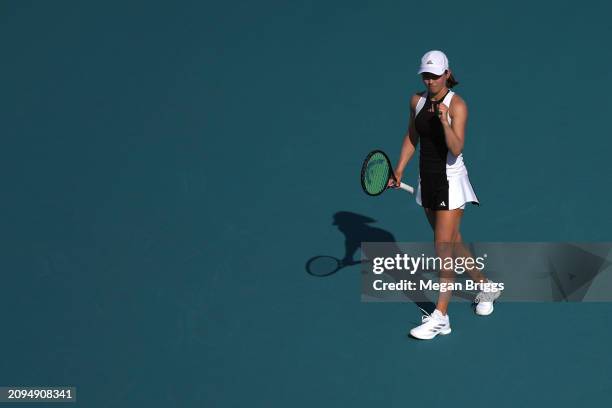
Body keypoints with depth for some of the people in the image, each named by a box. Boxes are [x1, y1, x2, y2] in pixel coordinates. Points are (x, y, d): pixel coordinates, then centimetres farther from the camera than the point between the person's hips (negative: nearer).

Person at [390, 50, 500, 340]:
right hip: (427, 179, 7)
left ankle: (440, 318, -5)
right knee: (453, 241, 17)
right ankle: (485, 287, 38)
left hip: (451, 180, -7)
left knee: (443, 248, -8)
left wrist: (444, 121, -38)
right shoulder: (417, 100, 4)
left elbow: (456, 148, -24)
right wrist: (398, 170, 8)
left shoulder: (457, 105, -15)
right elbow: (411, 138, 15)